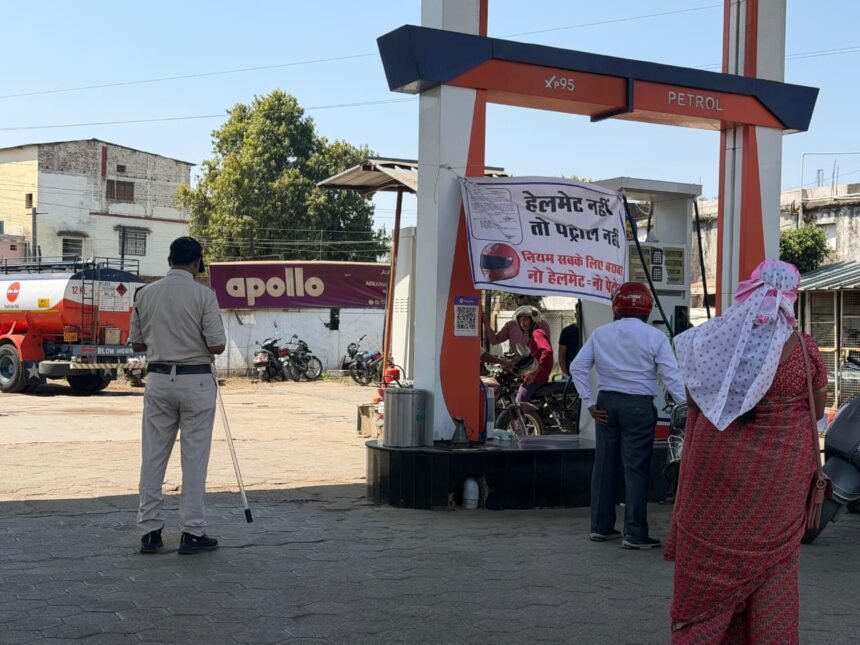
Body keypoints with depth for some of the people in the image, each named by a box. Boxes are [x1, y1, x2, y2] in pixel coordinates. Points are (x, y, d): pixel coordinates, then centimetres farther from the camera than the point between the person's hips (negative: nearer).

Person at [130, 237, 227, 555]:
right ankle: (192, 533, 5)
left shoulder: (145, 294, 4)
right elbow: (217, 346, -11)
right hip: (195, 380, -4)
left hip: (158, 379, 4)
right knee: (194, 458, 2)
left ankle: (149, 531, 11)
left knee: (153, 456, 9)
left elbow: (136, 343, 10)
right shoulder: (203, 294, -9)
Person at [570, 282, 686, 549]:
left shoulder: (600, 334, 5)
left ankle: (601, 526, 20)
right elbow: (671, 376, -11)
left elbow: (577, 367, 2)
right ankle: (634, 533, -1)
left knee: (605, 464, 12)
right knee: (636, 468, -1)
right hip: (638, 405, -4)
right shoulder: (654, 337, -5)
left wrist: (590, 403, 3)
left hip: (607, 402, 4)